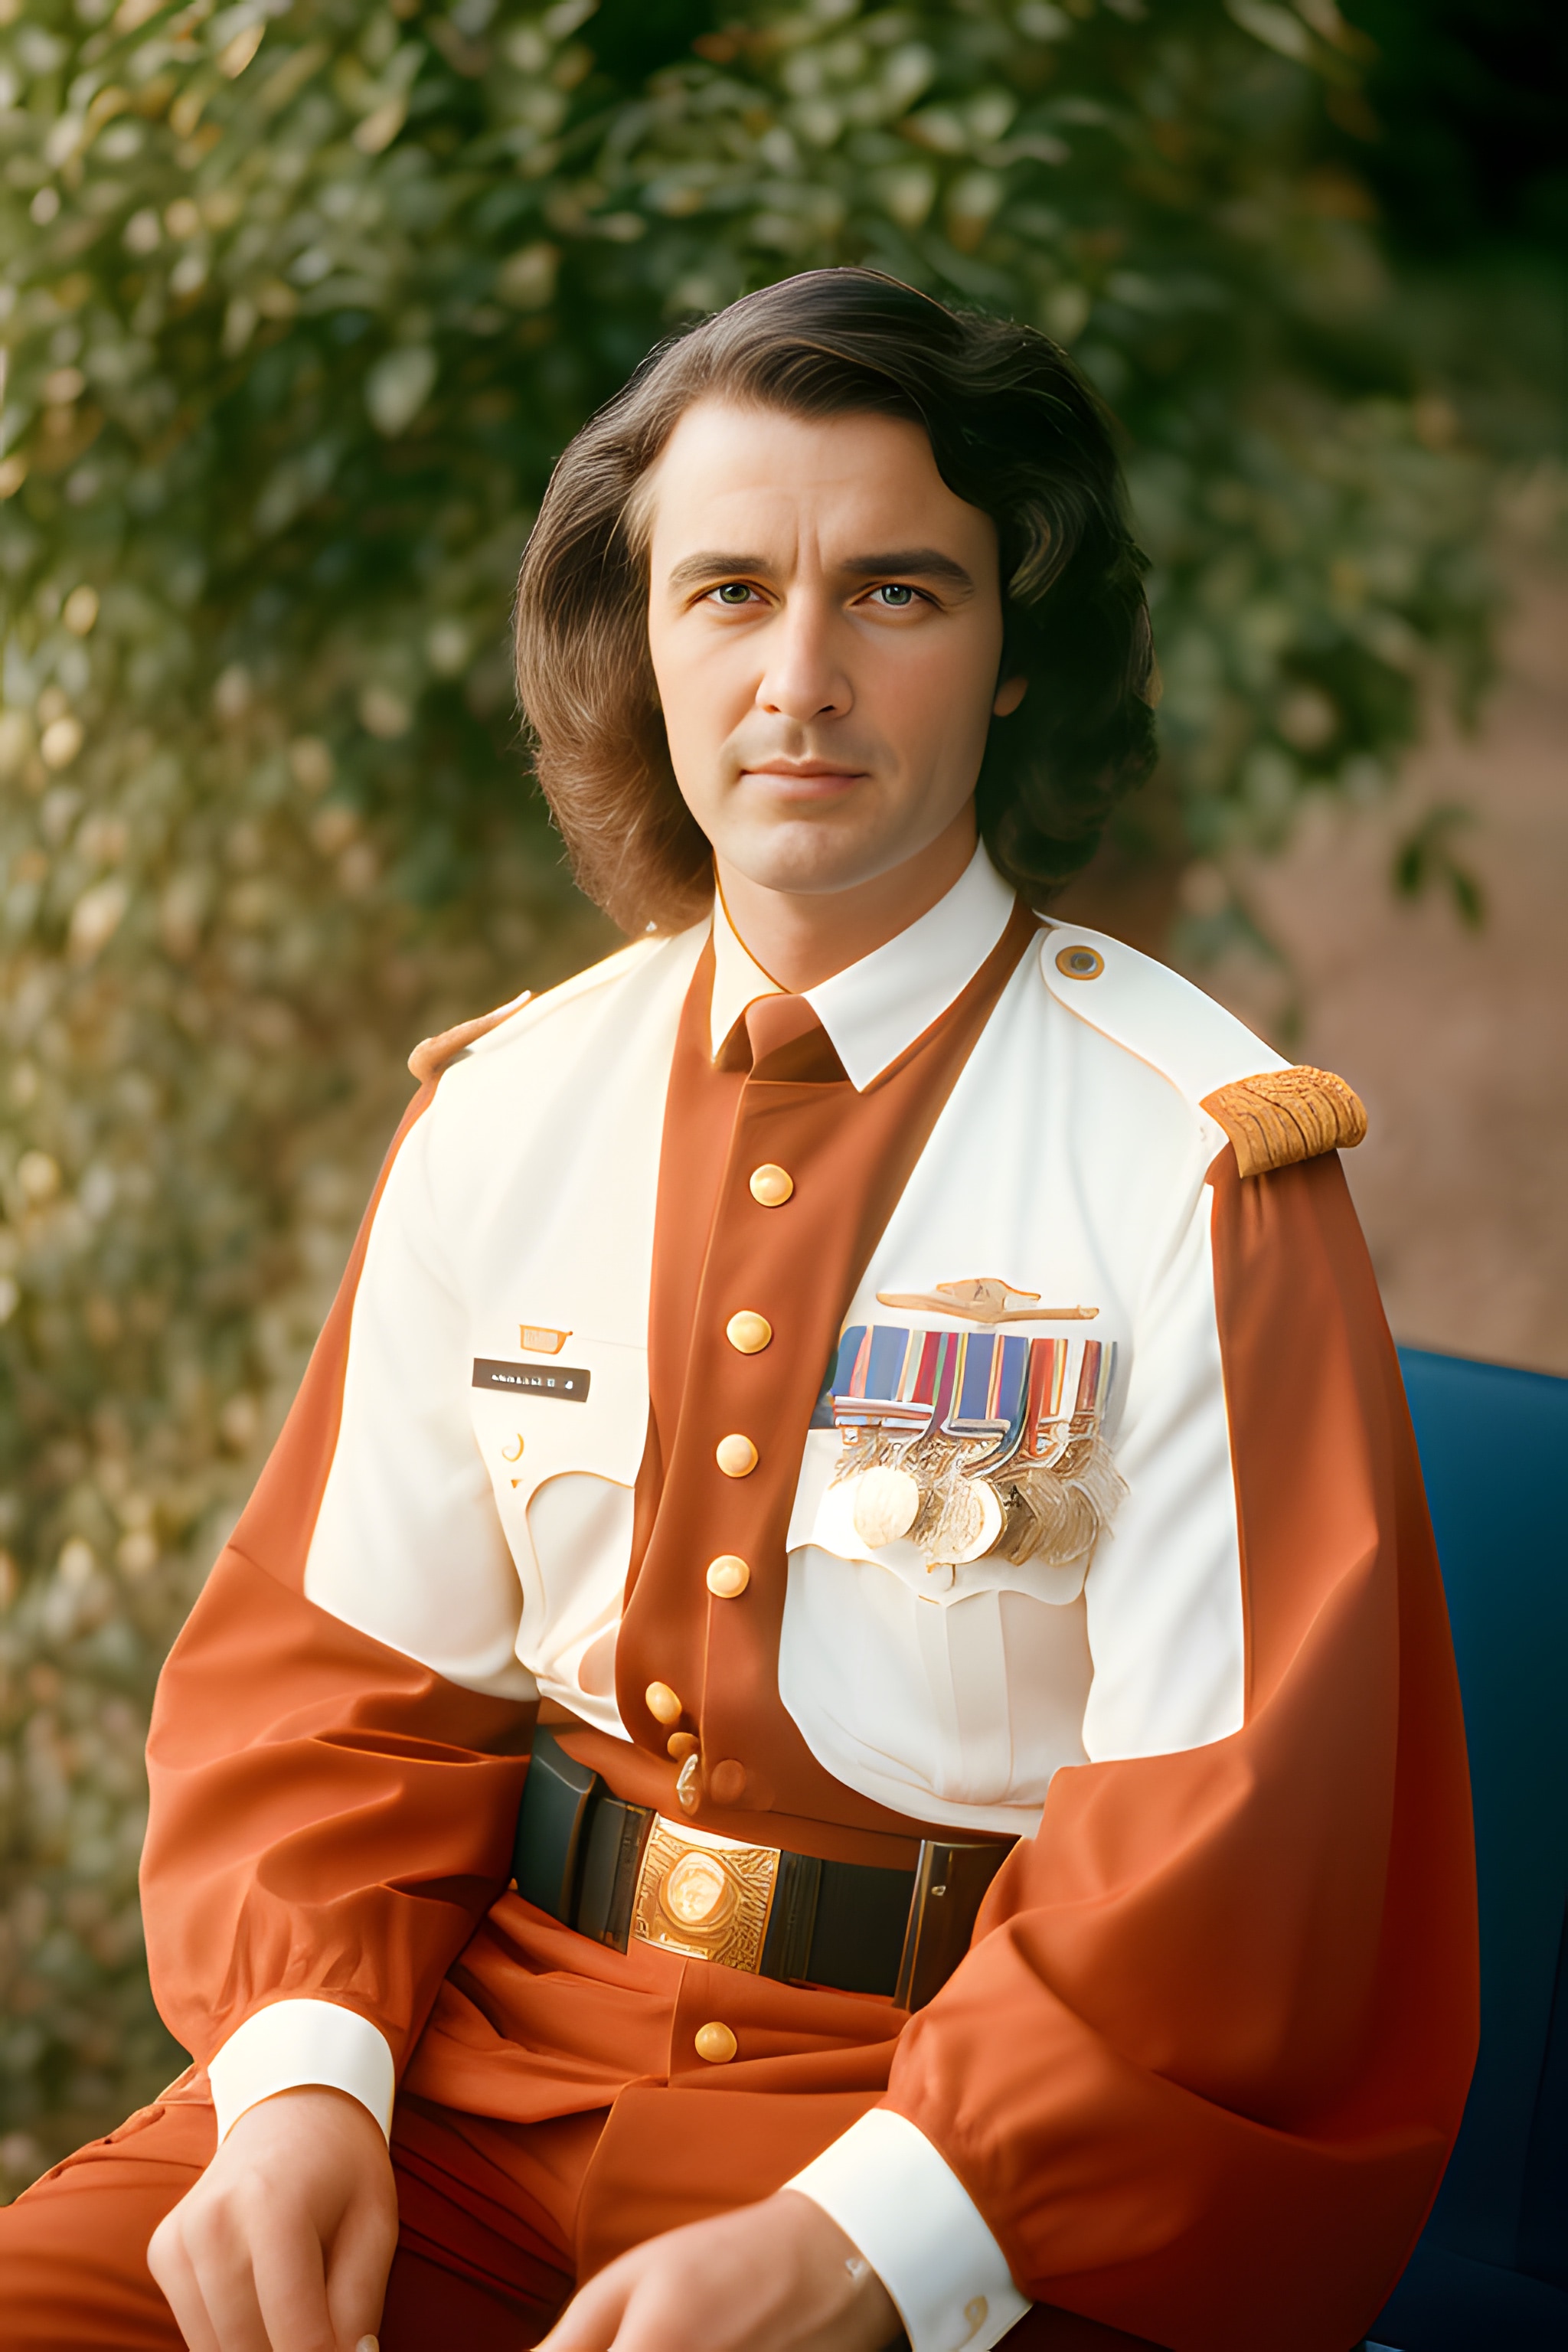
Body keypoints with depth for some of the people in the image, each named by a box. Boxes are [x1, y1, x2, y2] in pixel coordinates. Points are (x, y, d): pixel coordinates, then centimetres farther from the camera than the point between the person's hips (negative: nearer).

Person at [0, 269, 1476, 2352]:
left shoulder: (1197, 1160, -8)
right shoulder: (498, 1116, 6)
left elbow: (1232, 1810, -12)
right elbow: (340, 1669, 7)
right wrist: (304, 2077, -12)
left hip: (996, 2139, -3)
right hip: (500, 2049, 4)